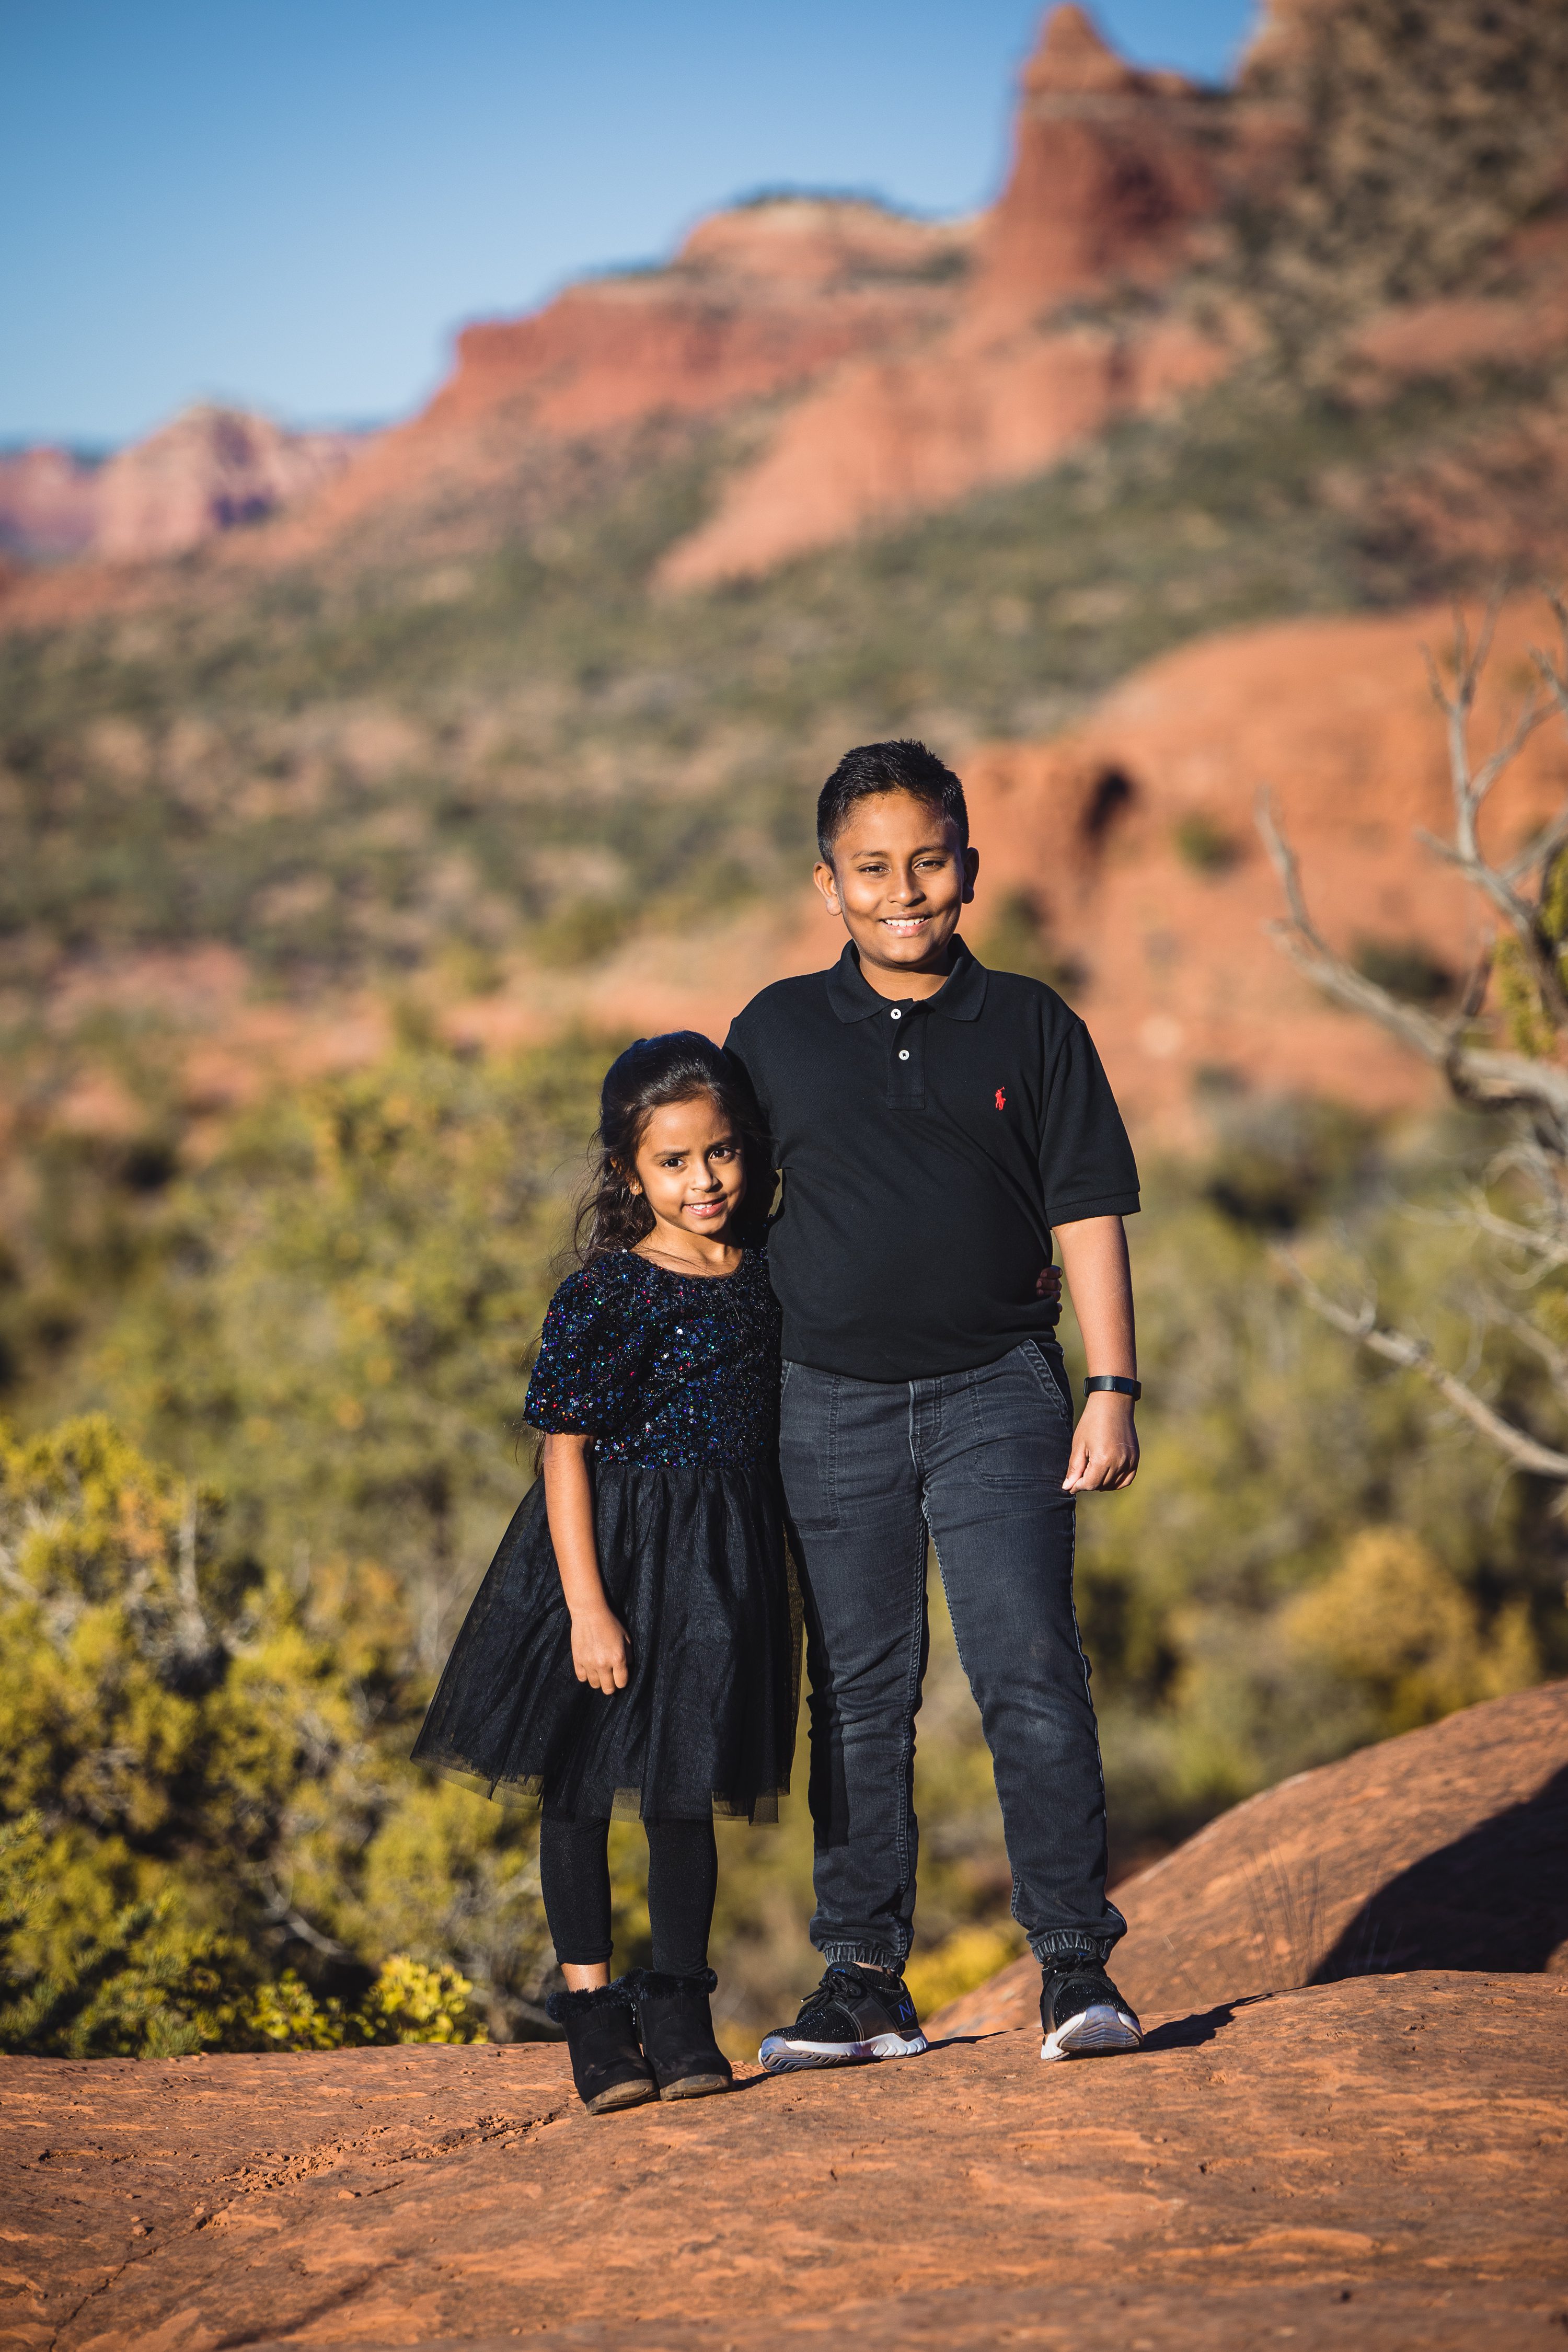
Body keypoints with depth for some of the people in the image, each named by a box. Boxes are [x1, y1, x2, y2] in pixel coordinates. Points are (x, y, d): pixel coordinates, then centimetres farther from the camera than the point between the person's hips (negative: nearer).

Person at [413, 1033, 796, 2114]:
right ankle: (590, 2003, 15)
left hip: (725, 1569, 4)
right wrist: (587, 1605, -17)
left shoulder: (763, 1281, 3)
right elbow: (566, 1453, -13)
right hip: (610, 1550, -4)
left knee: (687, 1790, 9)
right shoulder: (603, 1296, -12)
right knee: (581, 1787, 4)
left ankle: (678, 2006, 19)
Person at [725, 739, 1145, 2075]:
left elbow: (1088, 1213, 4)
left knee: (1031, 1673, -10)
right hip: (832, 1404, 1)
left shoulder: (1030, 1029, 5)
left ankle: (1077, 1967, -5)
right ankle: (865, 1980, 12)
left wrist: (1112, 1389, -3)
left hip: (995, 1390, -1)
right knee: (859, 1693, 5)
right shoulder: (778, 1034, 7)